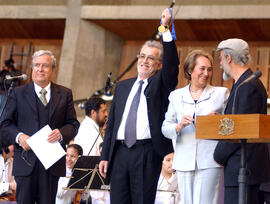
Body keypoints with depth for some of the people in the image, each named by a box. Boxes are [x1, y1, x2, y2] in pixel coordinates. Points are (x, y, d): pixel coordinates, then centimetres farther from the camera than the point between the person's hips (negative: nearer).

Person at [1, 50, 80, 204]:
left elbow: (73, 124, 8)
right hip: (26, 160, -1)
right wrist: (18, 136, -12)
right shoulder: (19, 93, 8)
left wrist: (61, 133, -13)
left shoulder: (65, 94, 11)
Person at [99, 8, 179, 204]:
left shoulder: (161, 84, 7)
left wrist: (166, 30, -24)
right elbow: (111, 123, 17)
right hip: (120, 151, 4)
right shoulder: (122, 87, 18)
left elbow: (172, 65, -14)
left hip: (147, 153, -4)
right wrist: (105, 156, 11)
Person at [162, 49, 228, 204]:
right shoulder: (176, 96, 13)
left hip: (210, 162, -2)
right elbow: (165, 128, 9)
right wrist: (179, 126, -12)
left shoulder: (221, 93, 10)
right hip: (184, 161, 2)